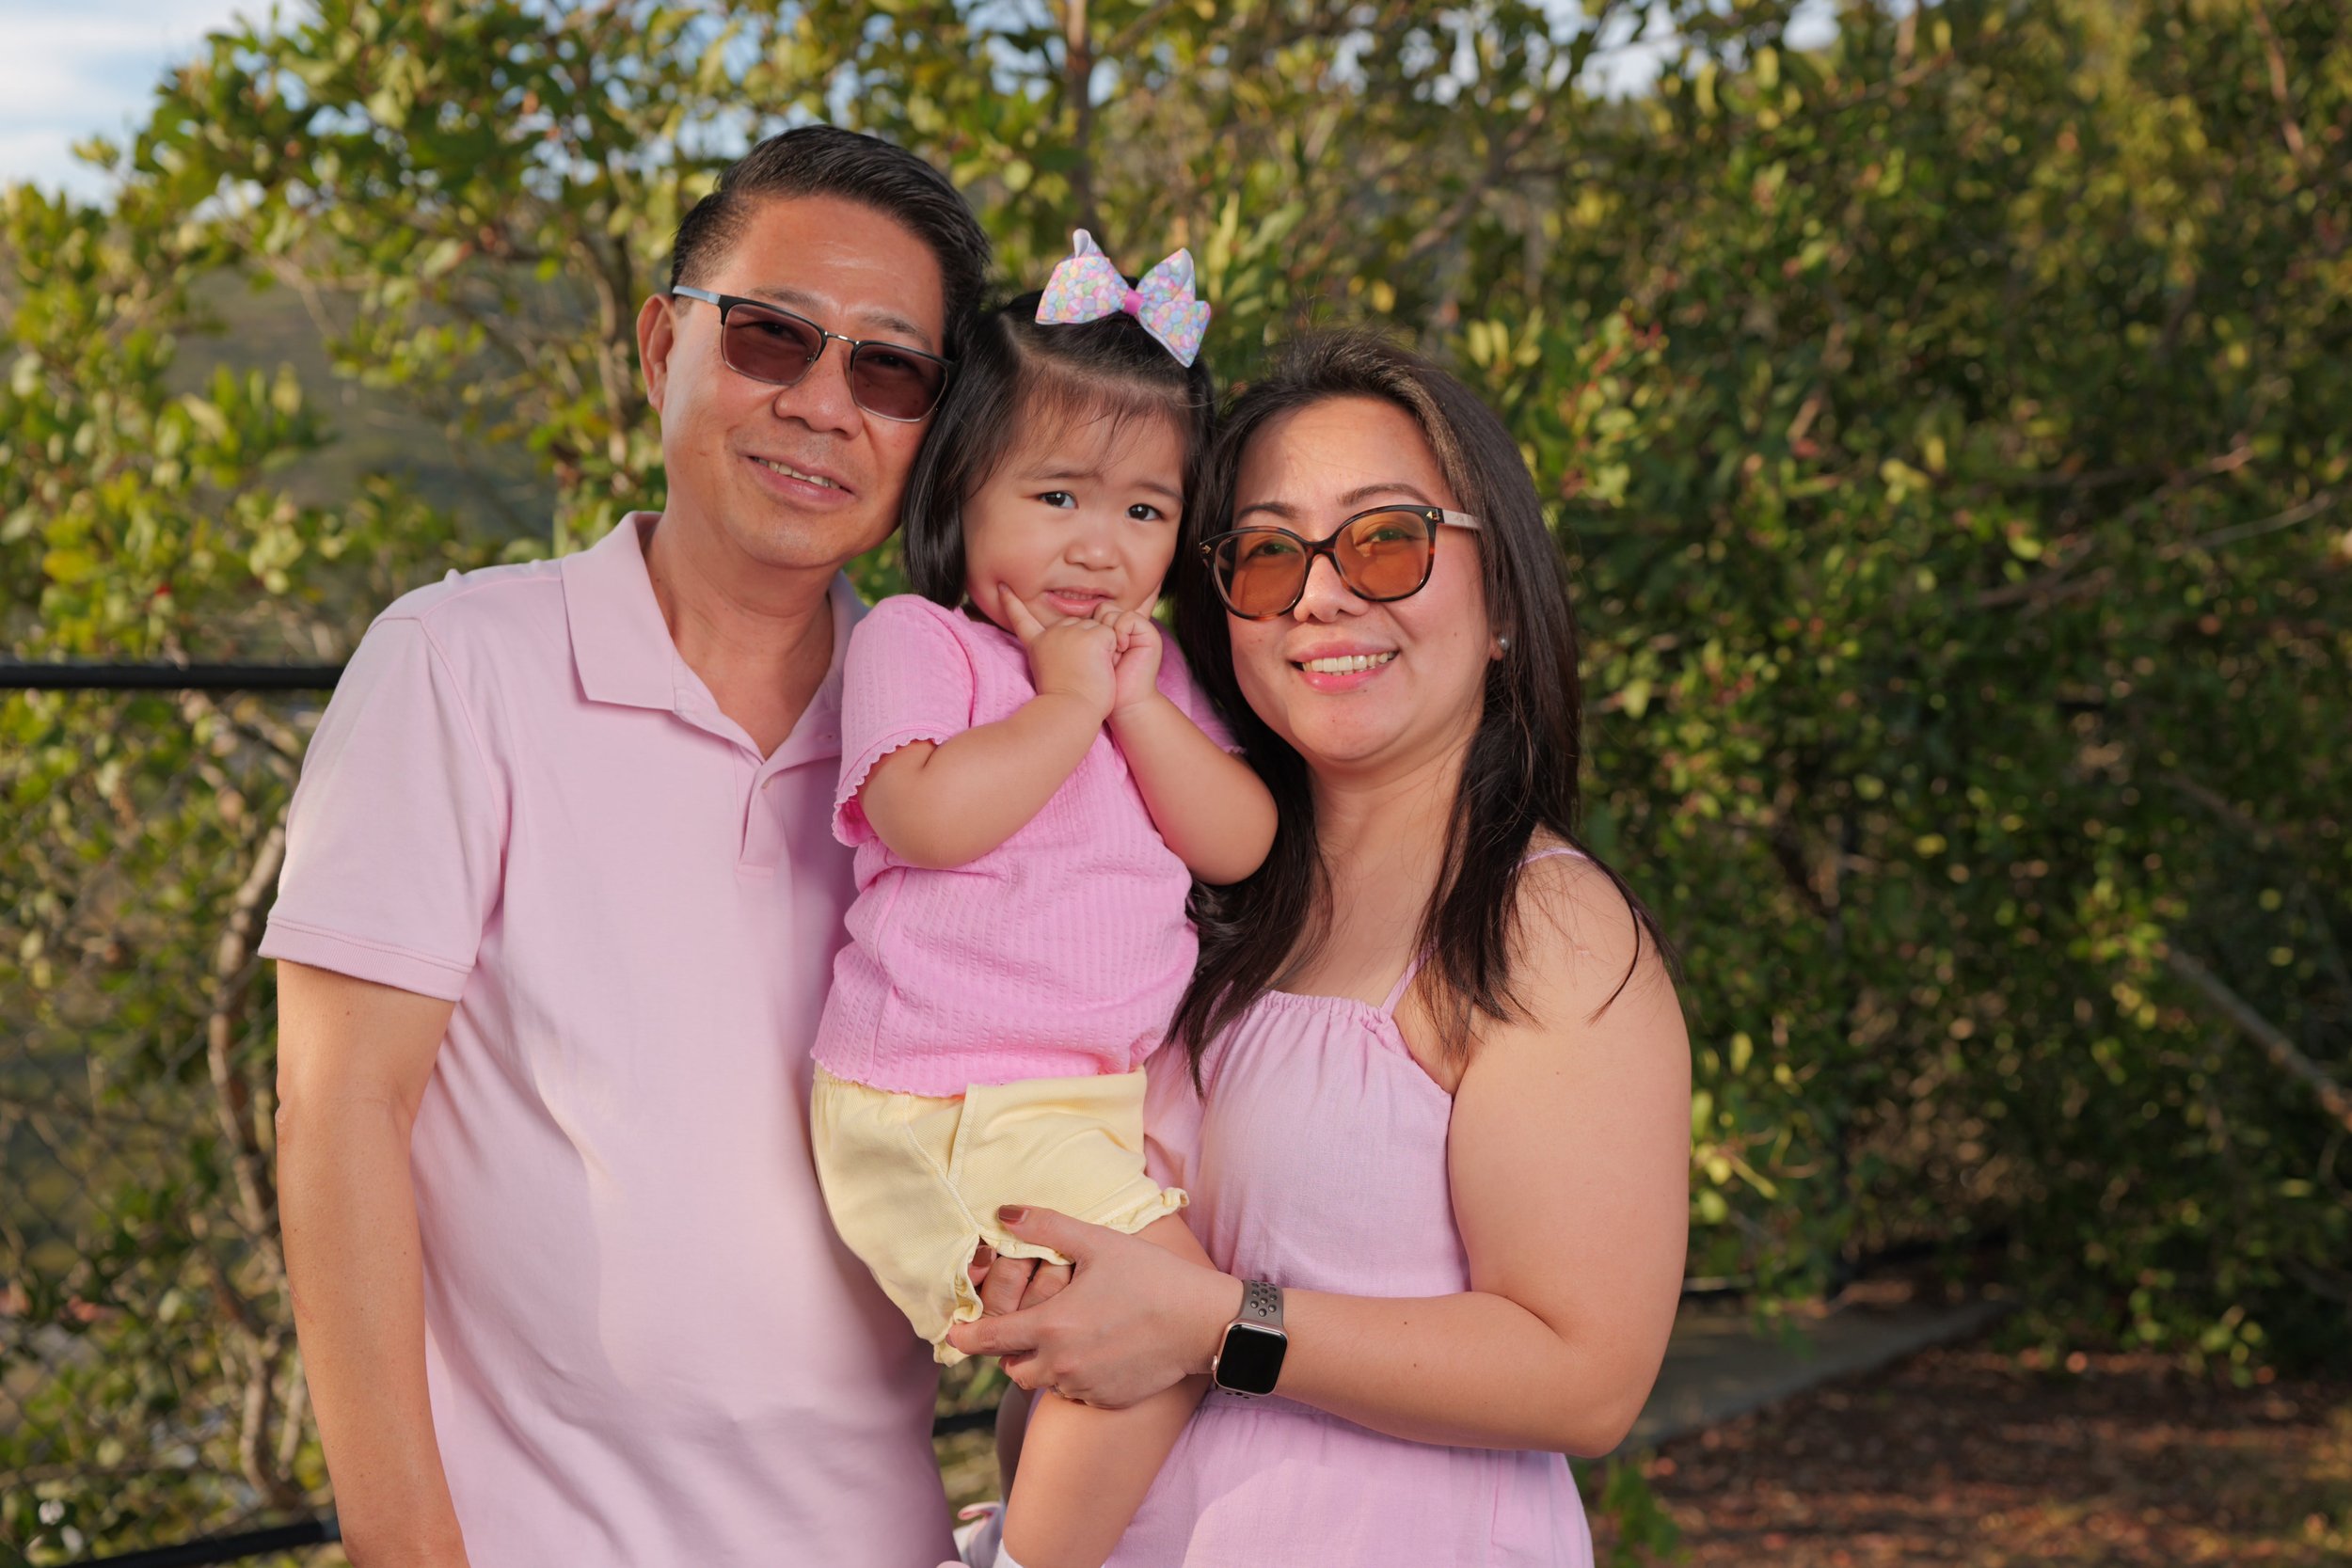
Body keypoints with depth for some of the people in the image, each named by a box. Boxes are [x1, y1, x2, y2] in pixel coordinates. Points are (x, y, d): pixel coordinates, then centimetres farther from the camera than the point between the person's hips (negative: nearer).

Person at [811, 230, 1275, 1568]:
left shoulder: (1151, 673, 16)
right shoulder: (916, 643, -4)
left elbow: (1238, 843, 4)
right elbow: (927, 816, -22)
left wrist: (1138, 703, -7)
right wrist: (1066, 703, -13)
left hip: (1110, 1091, 8)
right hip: (949, 1105, -7)